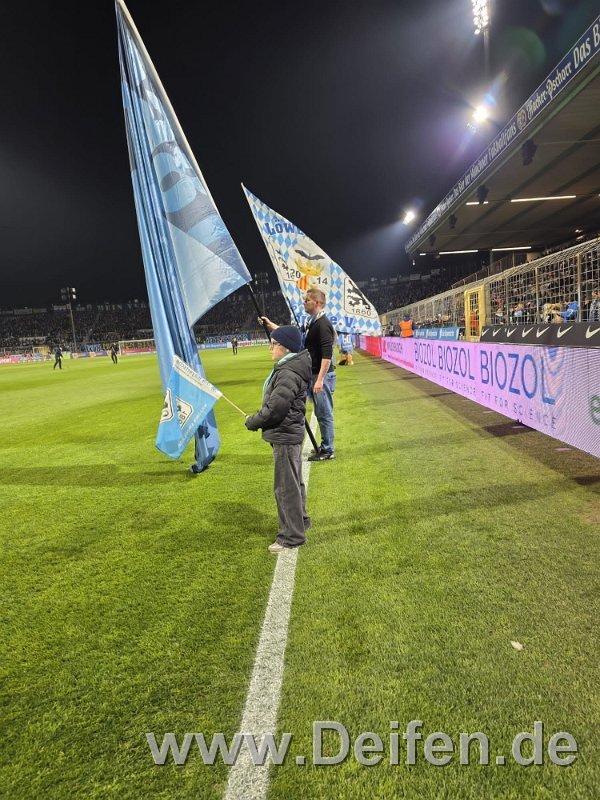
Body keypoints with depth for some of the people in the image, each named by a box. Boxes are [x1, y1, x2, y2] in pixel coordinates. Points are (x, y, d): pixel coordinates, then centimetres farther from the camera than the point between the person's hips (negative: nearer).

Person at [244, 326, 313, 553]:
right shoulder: (287, 368, 10)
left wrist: (252, 421, -11)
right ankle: (300, 520, 39)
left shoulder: (289, 374, -22)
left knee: (286, 487, -2)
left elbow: (275, 407, -26)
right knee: (294, 482, 23)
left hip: (284, 435, -11)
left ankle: (292, 535, 8)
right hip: (288, 433, 11)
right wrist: (259, 419, 6)